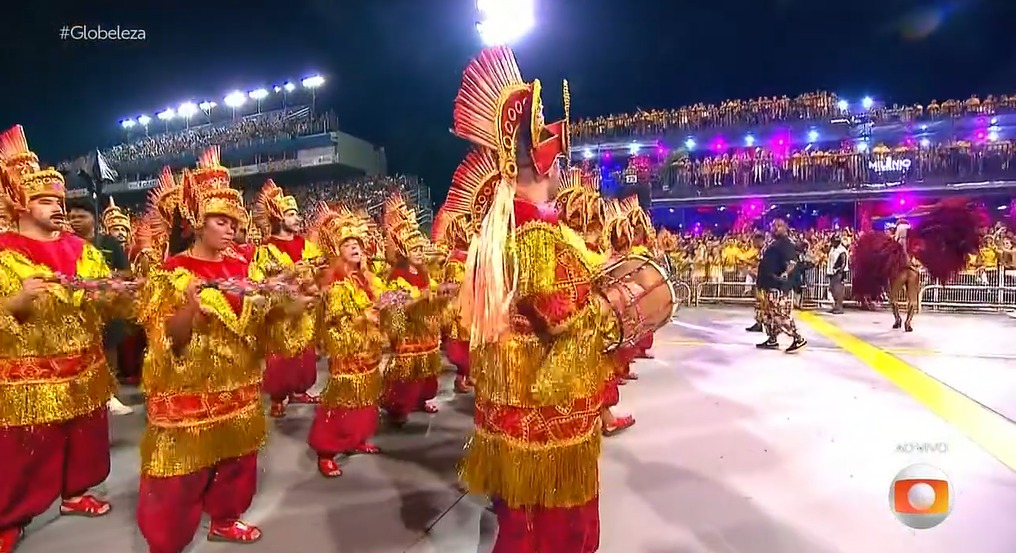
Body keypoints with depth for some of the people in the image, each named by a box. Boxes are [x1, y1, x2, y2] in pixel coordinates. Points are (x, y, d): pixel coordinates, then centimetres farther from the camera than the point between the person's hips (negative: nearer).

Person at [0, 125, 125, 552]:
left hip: (82, 370, 5)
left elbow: (108, 309, 4)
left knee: (84, 439, 16)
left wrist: (117, 296, -16)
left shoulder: (80, 250, 6)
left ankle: (76, 494, 37)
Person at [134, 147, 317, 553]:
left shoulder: (240, 267, 5)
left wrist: (290, 310, -10)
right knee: (183, 471, 3)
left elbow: (260, 323, 7)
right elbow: (168, 338, -15)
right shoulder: (172, 272, -10)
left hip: (237, 385, 6)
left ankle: (224, 519, 40)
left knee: (237, 458, 18)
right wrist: (189, 309, -33)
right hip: (189, 389, -5)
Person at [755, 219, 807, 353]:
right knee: (769, 314, 14)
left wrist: (784, 275, -33)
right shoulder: (775, 244, 19)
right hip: (771, 284, 11)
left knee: (781, 315, -12)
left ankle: (798, 339, -4)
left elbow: (792, 262, -24)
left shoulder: (786, 244, -11)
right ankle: (772, 340, 21)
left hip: (780, 285, -11)